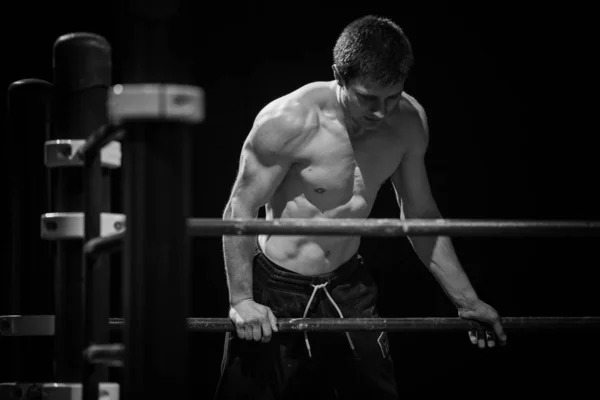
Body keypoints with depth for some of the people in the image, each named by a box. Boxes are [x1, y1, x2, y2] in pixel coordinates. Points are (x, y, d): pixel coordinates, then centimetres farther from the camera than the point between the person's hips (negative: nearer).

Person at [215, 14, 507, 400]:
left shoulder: (409, 121, -7)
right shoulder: (289, 121, -23)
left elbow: (421, 215, 6)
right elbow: (240, 209, -14)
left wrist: (467, 300, 7)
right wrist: (241, 299, -20)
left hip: (349, 285, 5)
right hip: (276, 288, -4)